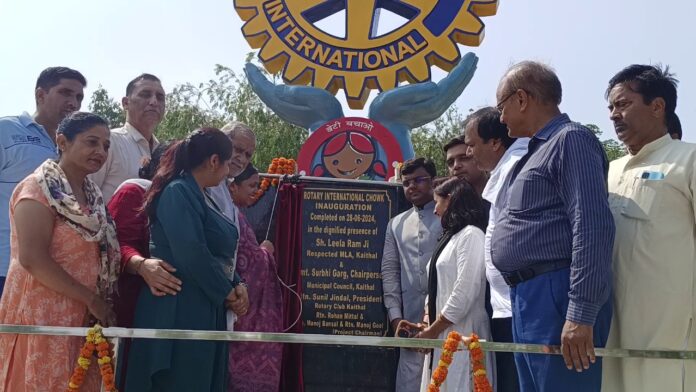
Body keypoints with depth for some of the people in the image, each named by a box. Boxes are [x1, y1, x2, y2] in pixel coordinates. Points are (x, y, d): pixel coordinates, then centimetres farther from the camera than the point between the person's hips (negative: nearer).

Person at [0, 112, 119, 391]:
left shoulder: (92, 193, 13)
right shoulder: (39, 188, -11)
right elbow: (32, 259, -20)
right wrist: (91, 299, -17)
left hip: (82, 317, 8)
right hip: (42, 317, -7)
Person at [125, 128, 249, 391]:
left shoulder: (201, 197, 16)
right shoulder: (178, 192, -13)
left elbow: (220, 253, 18)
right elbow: (191, 255, -23)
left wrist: (236, 284, 0)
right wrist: (227, 292, -10)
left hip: (206, 310, 10)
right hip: (179, 312, -10)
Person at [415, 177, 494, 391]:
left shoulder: (471, 235, -8)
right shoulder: (450, 237, 19)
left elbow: (465, 292, -16)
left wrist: (432, 331, -10)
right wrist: (427, 324, 4)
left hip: (461, 335, -8)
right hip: (442, 335, 8)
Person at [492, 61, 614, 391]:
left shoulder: (571, 140, -8)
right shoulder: (537, 151, 21)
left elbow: (592, 228, -19)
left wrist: (581, 314, -25)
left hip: (556, 299, -10)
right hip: (527, 301, 10)